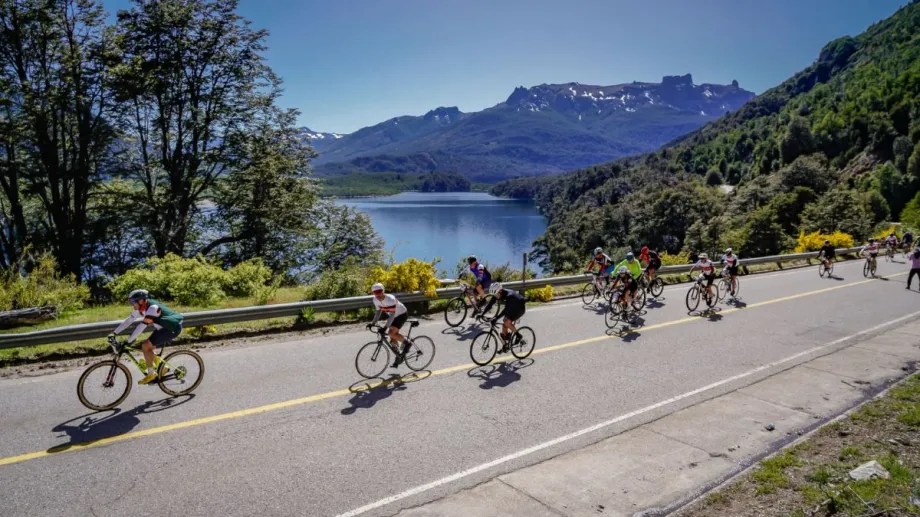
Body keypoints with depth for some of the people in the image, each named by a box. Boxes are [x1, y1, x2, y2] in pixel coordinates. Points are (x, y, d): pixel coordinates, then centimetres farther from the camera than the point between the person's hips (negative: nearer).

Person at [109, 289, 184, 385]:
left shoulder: (153, 307, -28)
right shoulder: (141, 308, -1)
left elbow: (142, 325, -32)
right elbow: (128, 321, 5)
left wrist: (128, 341, -31)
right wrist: (114, 333, 0)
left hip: (172, 328, -9)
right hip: (163, 327, 9)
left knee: (146, 346, -13)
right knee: (145, 347, 4)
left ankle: (151, 374, -1)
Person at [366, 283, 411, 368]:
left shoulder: (390, 299, -34)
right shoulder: (375, 300, -12)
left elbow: (392, 314, -37)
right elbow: (379, 311, 1)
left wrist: (385, 326, -45)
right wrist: (373, 323, -12)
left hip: (402, 314, -8)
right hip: (394, 316, 8)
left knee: (392, 333, -23)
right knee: (393, 338, 4)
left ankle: (407, 342, -1)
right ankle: (398, 356, 20)